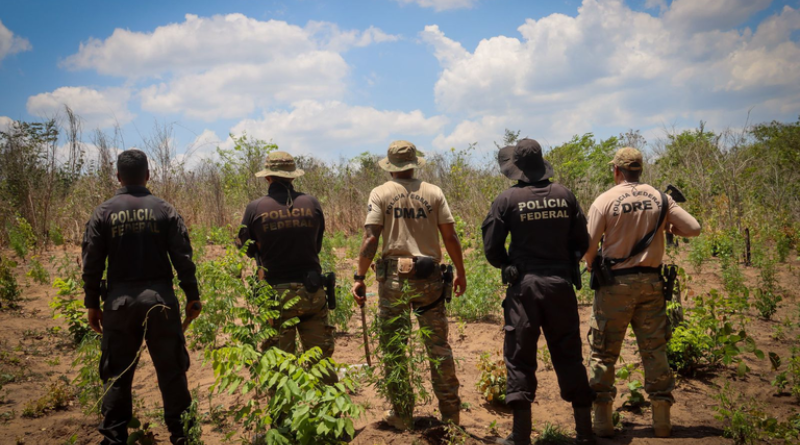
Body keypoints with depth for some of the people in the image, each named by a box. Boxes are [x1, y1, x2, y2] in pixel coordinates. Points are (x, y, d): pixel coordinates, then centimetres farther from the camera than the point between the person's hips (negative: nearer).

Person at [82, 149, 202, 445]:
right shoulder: (164, 211, -1)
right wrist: (193, 296, 7)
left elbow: (92, 264, 1)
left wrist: (92, 304, 10)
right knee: (171, 370, 9)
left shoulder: (103, 213, 0)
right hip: (160, 298, 0)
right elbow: (183, 258, -3)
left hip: (119, 301, 1)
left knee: (117, 374, 11)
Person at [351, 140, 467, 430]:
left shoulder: (380, 194, -1)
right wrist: (460, 272, 15)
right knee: (438, 346, 11)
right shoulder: (434, 193, 4)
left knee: (393, 348, 8)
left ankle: (402, 415, 15)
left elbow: (371, 239, -9)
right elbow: (451, 237, 3)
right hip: (430, 277, 2)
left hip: (394, 278, -2)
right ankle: (450, 412, 19)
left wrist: (359, 278, -4)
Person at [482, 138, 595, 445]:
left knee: (520, 358, 6)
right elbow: (582, 242, 6)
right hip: (561, 284, 3)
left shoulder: (508, 199, -6)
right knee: (569, 356, 13)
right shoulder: (565, 195, 2)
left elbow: (491, 247, -4)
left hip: (524, 285, -3)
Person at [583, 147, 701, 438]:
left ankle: (602, 418, 10)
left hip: (615, 283, -3)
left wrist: (592, 267, 10)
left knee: (604, 351, 7)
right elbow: (693, 228, 0)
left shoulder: (605, 201, -9)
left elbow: (589, 246, -10)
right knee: (654, 349, 12)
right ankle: (662, 419, 17)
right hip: (651, 282, 3)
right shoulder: (660, 198, 1)